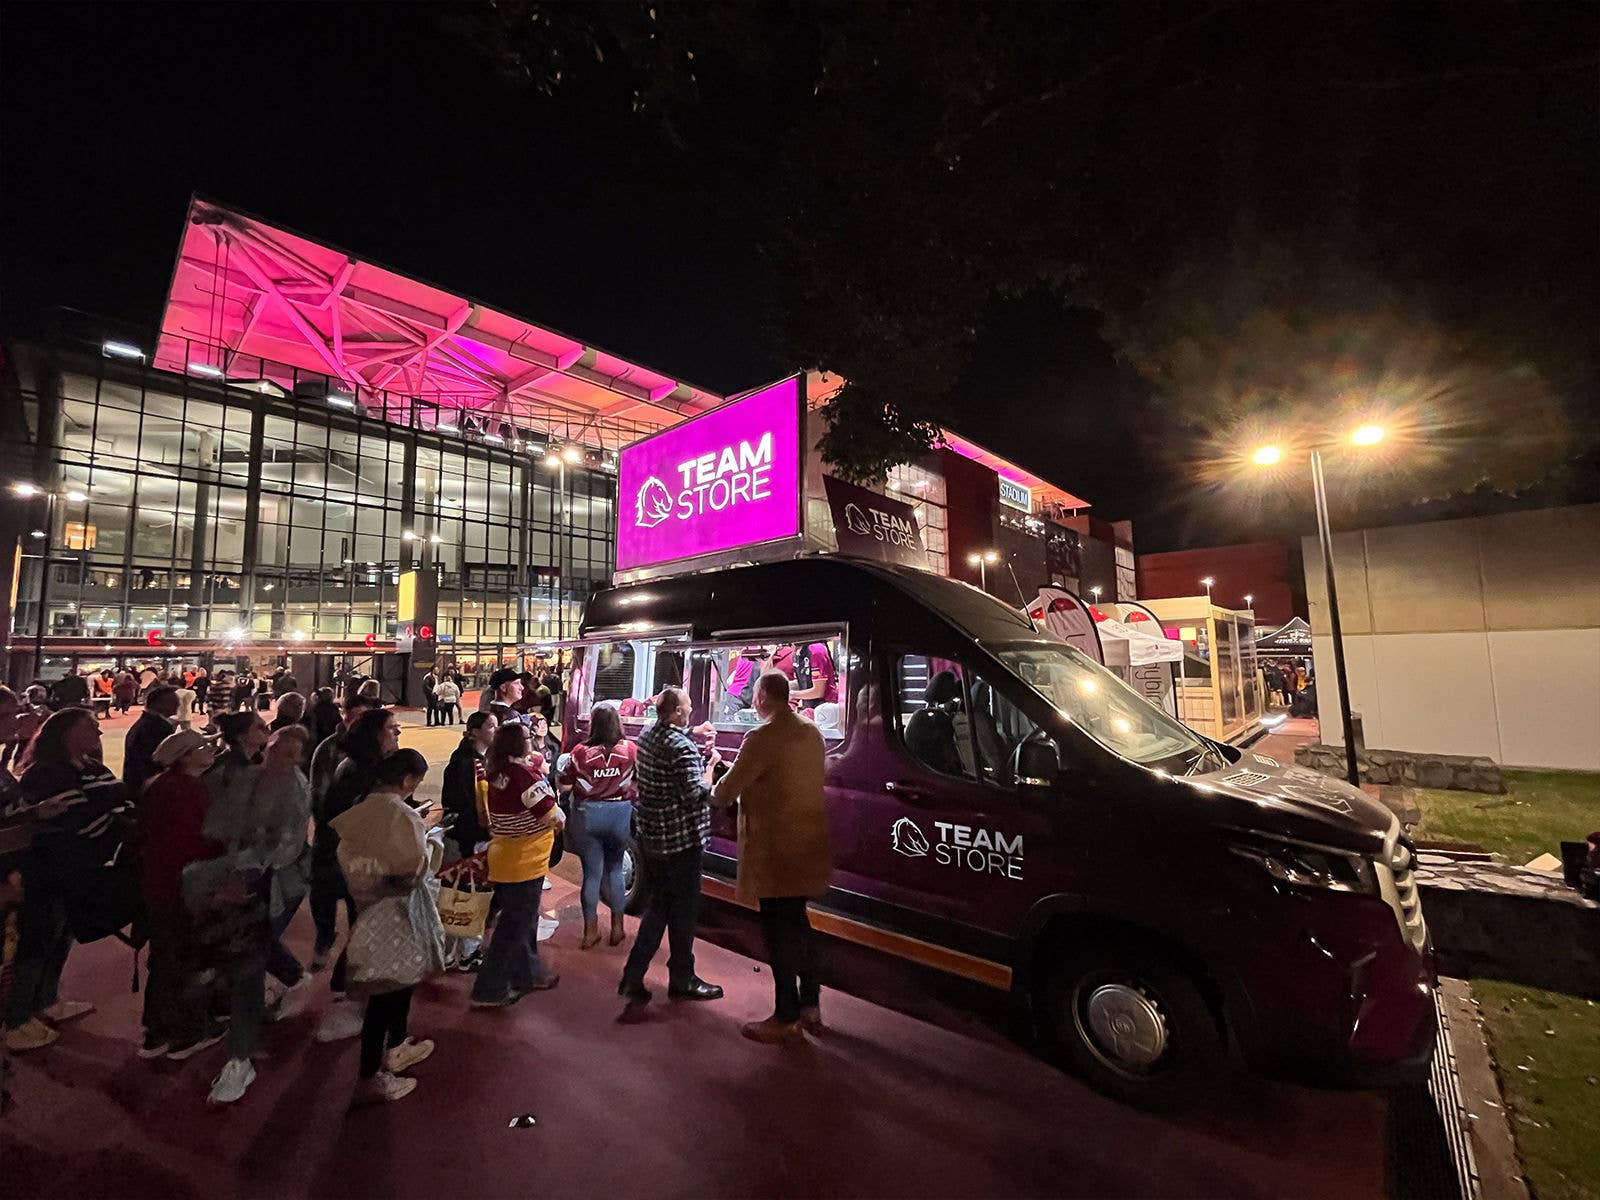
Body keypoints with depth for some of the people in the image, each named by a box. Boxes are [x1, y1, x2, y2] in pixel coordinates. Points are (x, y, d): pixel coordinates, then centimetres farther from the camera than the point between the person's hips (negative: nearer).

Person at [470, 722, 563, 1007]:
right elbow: (553, 816, -23)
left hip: (502, 857, 9)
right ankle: (489, 991, 18)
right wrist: (560, 818, -5)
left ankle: (529, 975, 38)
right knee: (515, 927, 7)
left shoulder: (496, 771, 0)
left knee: (525, 920, 23)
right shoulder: (523, 774, -26)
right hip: (523, 863, -9)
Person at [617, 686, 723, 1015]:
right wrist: (710, 765, -10)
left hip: (650, 836, 8)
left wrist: (694, 735, 13)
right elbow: (695, 793, -25)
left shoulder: (646, 737, 4)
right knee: (684, 911, 9)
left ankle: (633, 977, 22)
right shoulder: (682, 748, -24)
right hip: (680, 840, -8)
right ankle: (681, 980, 25)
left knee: (655, 907, 20)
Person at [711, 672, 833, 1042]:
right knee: (798, 922, 21)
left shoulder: (762, 737, -20)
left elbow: (728, 790, -15)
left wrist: (713, 791, 10)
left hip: (775, 849, -8)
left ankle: (786, 1017, 21)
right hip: (809, 845, 8)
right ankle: (810, 1004, 33)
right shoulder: (812, 732, 4)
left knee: (779, 930, 7)